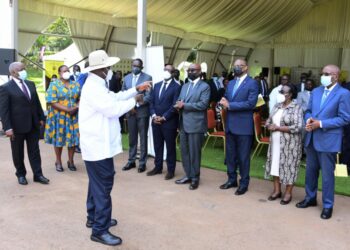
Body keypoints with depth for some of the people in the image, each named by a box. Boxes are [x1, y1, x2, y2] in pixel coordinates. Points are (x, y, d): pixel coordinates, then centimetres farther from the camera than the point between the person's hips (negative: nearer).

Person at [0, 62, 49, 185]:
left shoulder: (30, 84, 8)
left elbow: (37, 102, 13)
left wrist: (41, 118, 10)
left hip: (33, 124, 4)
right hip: (17, 126, -4)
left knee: (34, 151, 9)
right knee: (18, 153, 11)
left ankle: (38, 174, 16)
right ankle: (21, 174, 27)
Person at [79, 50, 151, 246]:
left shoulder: (97, 85, 13)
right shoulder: (93, 87, -21)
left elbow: (114, 98, 17)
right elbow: (113, 109, -24)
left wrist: (135, 89, 12)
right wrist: (134, 100, -11)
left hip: (99, 144, 11)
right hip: (99, 146, -11)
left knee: (98, 183, 20)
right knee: (103, 186, -4)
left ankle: (94, 218, 34)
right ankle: (100, 230, 5)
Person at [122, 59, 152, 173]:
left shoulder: (147, 78, -4)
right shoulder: (127, 78, 10)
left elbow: (148, 96, -11)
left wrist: (136, 104, -16)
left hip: (142, 111, -4)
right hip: (130, 111, 4)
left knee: (143, 138, 3)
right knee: (132, 138, 12)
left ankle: (142, 162, 12)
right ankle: (131, 161, 22)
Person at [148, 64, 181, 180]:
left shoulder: (176, 87, -6)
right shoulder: (157, 85, 14)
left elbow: (174, 106, -12)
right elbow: (152, 102, 11)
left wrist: (163, 118, -14)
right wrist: (153, 115, -5)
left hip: (169, 122, -5)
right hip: (156, 121, 5)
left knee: (170, 146, 5)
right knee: (157, 145, 13)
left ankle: (170, 170, 16)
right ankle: (158, 167, 26)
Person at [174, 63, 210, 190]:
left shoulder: (204, 86, -5)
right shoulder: (184, 86, 19)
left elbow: (203, 104, -16)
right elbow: (179, 101, 16)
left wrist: (184, 105, -17)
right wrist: (178, 105, -8)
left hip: (195, 125, -7)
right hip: (183, 124, 7)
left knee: (194, 152, 1)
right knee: (184, 151, 11)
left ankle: (195, 178, 14)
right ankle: (188, 175, 24)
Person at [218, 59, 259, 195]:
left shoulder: (252, 83, -8)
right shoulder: (231, 83, 15)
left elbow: (251, 103, -18)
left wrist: (229, 105, -19)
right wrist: (224, 102, -9)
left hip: (243, 125, -7)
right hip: (230, 124, 7)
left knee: (243, 156, 4)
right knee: (230, 155, 14)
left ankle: (244, 183, 17)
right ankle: (231, 179, 28)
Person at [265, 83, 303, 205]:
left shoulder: (296, 108, -12)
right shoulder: (277, 106, 8)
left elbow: (297, 127, -20)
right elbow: (268, 121, 13)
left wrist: (278, 128, -16)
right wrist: (270, 126, -12)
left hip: (290, 144, -6)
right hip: (276, 142, 6)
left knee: (288, 167, 3)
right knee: (275, 164, 11)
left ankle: (288, 193, 16)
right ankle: (277, 190, 25)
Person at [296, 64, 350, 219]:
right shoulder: (316, 91, 10)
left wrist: (321, 124, -18)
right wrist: (309, 119, -8)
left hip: (328, 140, -6)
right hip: (311, 139, 6)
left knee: (327, 175, 3)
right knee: (310, 171, 17)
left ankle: (328, 206, 18)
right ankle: (310, 198, 34)